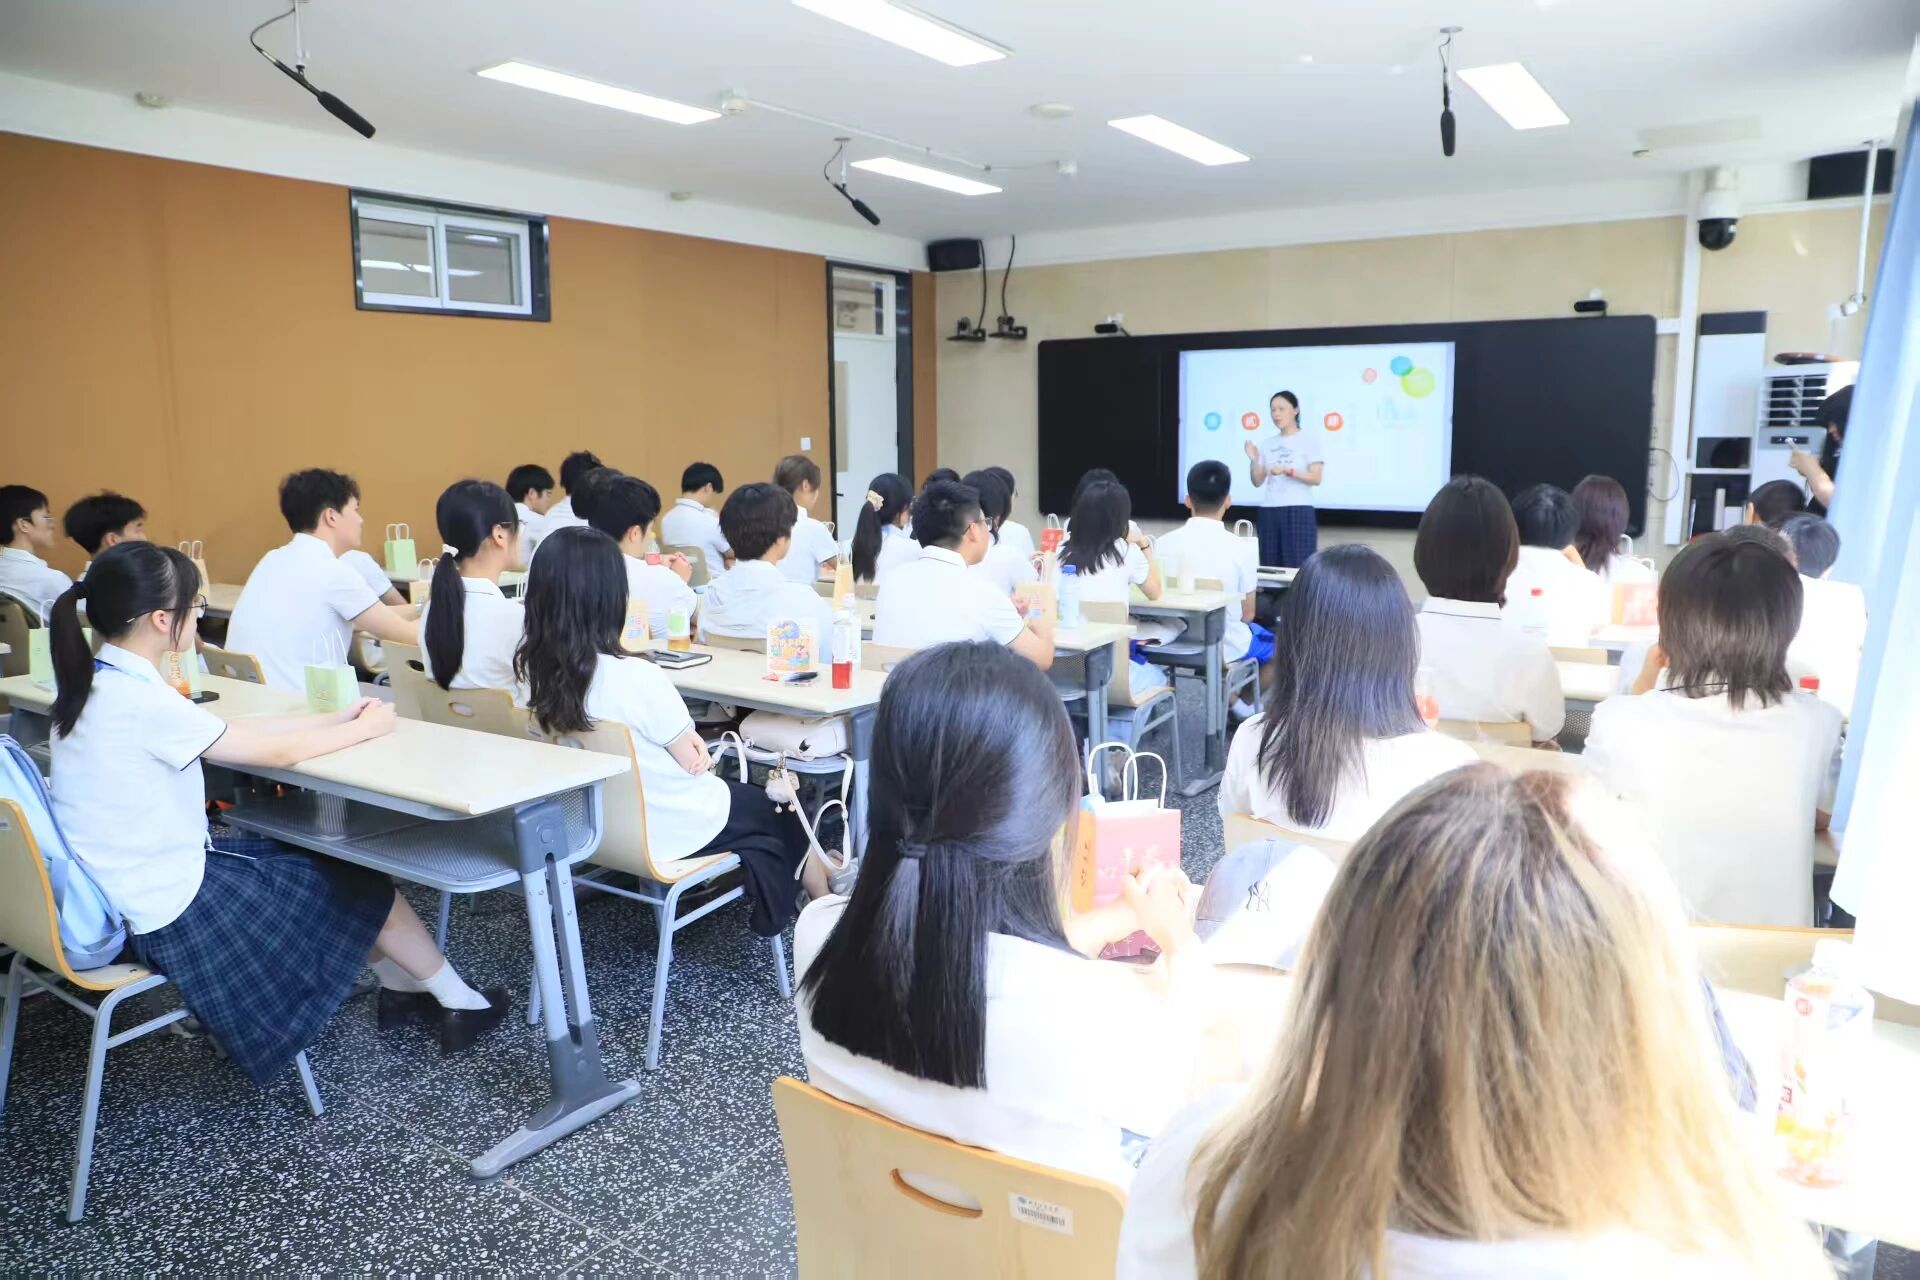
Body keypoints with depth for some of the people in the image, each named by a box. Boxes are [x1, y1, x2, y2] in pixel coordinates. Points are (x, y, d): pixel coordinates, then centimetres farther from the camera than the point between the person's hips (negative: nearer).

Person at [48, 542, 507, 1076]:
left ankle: (400, 986, 31)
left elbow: (234, 730, 6)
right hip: (167, 908, -9)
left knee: (319, 858, 19)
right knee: (359, 884, 6)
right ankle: (458, 1004, 23)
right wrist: (364, 728, -3)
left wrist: (334, 718, 5)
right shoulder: (138, 701, -27)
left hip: (126, 887, 9)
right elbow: (276, 751, -19)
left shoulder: (99, 682, 1)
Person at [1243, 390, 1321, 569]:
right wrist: (1253, 460, -7)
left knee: (1298, 568, -8)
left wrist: (1287, 470, -18)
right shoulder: (1268, 444, 13)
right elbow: (1258, 482, 10)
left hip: (1298, 511, -4)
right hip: (1268, 513, 4)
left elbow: (1316, 478, -6)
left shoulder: (1309, 439, 2)